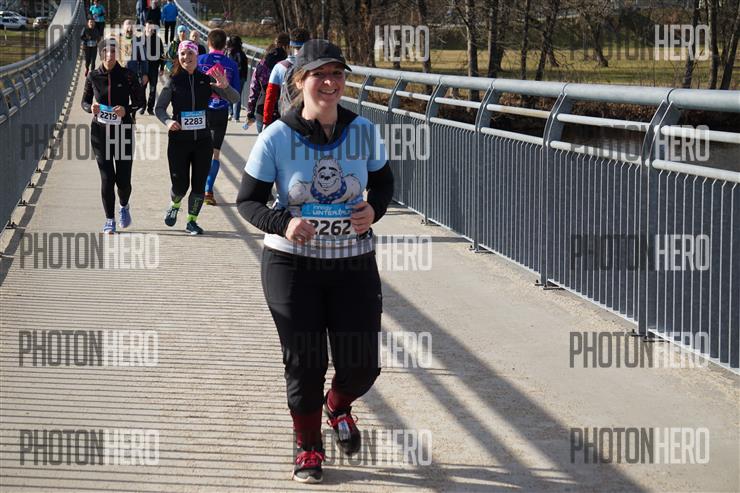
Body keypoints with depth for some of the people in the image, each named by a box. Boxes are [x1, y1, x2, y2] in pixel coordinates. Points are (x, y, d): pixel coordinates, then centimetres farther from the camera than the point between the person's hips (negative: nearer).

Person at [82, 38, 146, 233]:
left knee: (123, 178, 1)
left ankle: (124, 207, 33)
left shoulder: (127, 76, -4)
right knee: (106, 177, -3)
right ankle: (109, 220, 9)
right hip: (100, 131, 1)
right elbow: (84, 102, 10)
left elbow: (140, 100, 2)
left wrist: (127, 109, -17)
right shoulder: (93, 76, 0)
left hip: (123, 131, -1)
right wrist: (91, 107, -13)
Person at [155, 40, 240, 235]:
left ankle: (192, 221, 19)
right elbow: (159, 108, 1)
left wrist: (225, 87, -21)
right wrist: (168, 121, -20)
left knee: (199, 183, 3)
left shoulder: (207, 80, 1)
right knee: (180, 184, 1)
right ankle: (174, 205, 34)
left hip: (203, 140, 1)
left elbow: (234, 98, 0)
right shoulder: (173, 82, -2)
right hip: (179, 139, -1)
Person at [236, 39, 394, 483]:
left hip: (354, 264, 2)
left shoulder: (363, 131, -4)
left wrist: (374, 209, -10)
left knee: (362, 366, 1)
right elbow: (248, 200, -5)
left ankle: (338, 406, 39)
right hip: (292, 264, -2)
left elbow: (384, 181, 12)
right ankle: (309, 447, 28)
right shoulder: (276, 138, -11)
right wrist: (283, 224, -24)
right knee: (305, 363, 2)